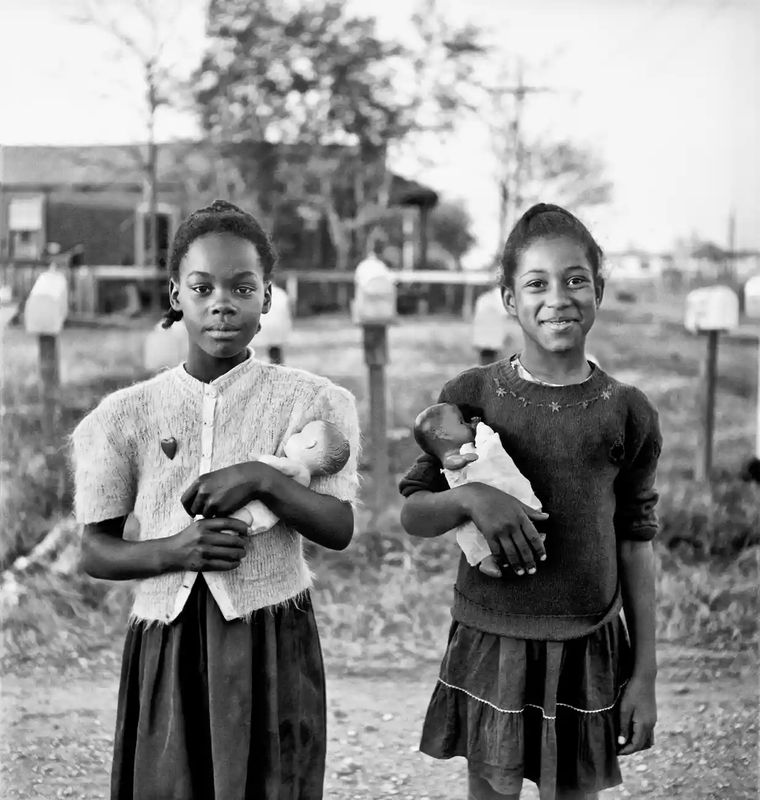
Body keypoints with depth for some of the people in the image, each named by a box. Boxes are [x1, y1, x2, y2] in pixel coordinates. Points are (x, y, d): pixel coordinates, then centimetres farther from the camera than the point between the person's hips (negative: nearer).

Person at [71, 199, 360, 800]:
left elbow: (340, 530, -6)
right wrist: (173, 551, -13)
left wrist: (262, 479, -20)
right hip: (165, 644, 1)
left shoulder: (309, 401, 0)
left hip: (273, 643, -1)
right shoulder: (127, 415, 2)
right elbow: (96, 552, 5)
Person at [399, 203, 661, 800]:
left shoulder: (627, 413, -2)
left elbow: (635, 546, 3)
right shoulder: (471, 396, -4)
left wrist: (644, 673, 4)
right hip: (490, 643, 0)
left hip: (588, 649, 1)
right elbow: (413, 514, 1)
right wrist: (470, 498, -21)